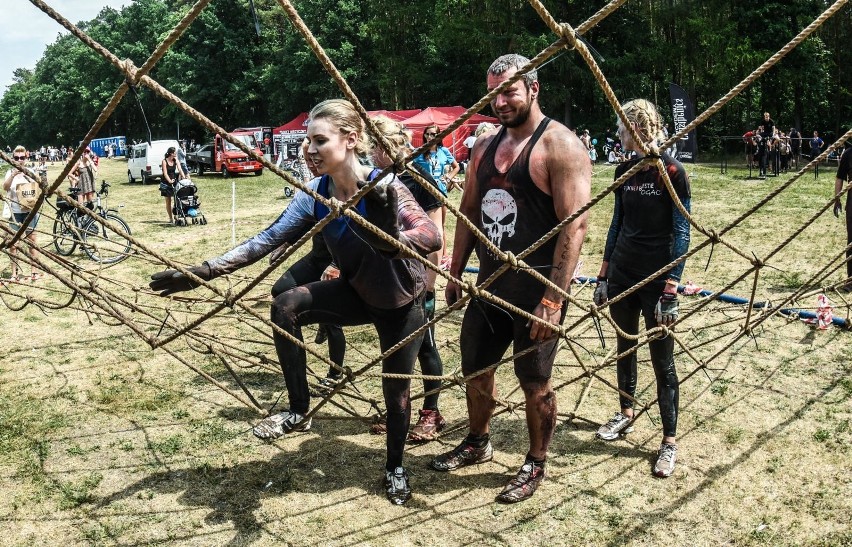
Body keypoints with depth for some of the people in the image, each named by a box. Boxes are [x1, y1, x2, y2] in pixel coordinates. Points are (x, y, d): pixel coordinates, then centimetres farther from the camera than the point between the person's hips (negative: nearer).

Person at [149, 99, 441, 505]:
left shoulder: (383, 188, -29)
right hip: (358, 292, 4)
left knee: (396, 391, 7)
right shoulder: (316, 194, -14)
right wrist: (202, 272, -22)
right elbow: (268, 239, -15)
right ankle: (299, 412, -6)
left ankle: (395, 469, 36)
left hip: (401, 304, -4)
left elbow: (432, 236, -40)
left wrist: (389, 239, -62)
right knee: (286, 306, -21)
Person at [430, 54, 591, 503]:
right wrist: (455, 273, 14)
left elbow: (575, 225, -20)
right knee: (475, 368, 19)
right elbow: (469, 210, 17)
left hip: (535, 290, -7)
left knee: (534, 382, 6)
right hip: (488, 282, 7)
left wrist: (553, 299, -24)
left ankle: (535, 465, 27)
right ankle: (477, 443, 42)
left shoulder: (560, 146, -14)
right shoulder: (485, 145, 9)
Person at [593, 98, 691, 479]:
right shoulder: (624, 171, 5)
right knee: (625, 348, 17)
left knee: (662, 359, 2)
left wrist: (670, 291, -17)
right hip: (621, 275, 6)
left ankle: (670, 441, 12)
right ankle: (626, 414, 36)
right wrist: (603, 276, 11)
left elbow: (681, 234, -12)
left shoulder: (672, 172, -13)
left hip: (656, 278, -6)